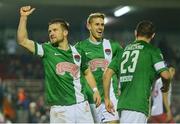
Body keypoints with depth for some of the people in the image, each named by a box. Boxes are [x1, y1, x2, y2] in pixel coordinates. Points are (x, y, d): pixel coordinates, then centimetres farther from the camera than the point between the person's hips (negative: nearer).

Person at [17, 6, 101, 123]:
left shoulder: (78, 52, 10)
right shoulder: (47, 50, 2)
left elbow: (87, 72, 24)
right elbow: (22, 40, -7)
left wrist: (95, 90, 12)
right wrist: (24, 17, -12)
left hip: (82, 105, 3)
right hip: (60, 108, -2)